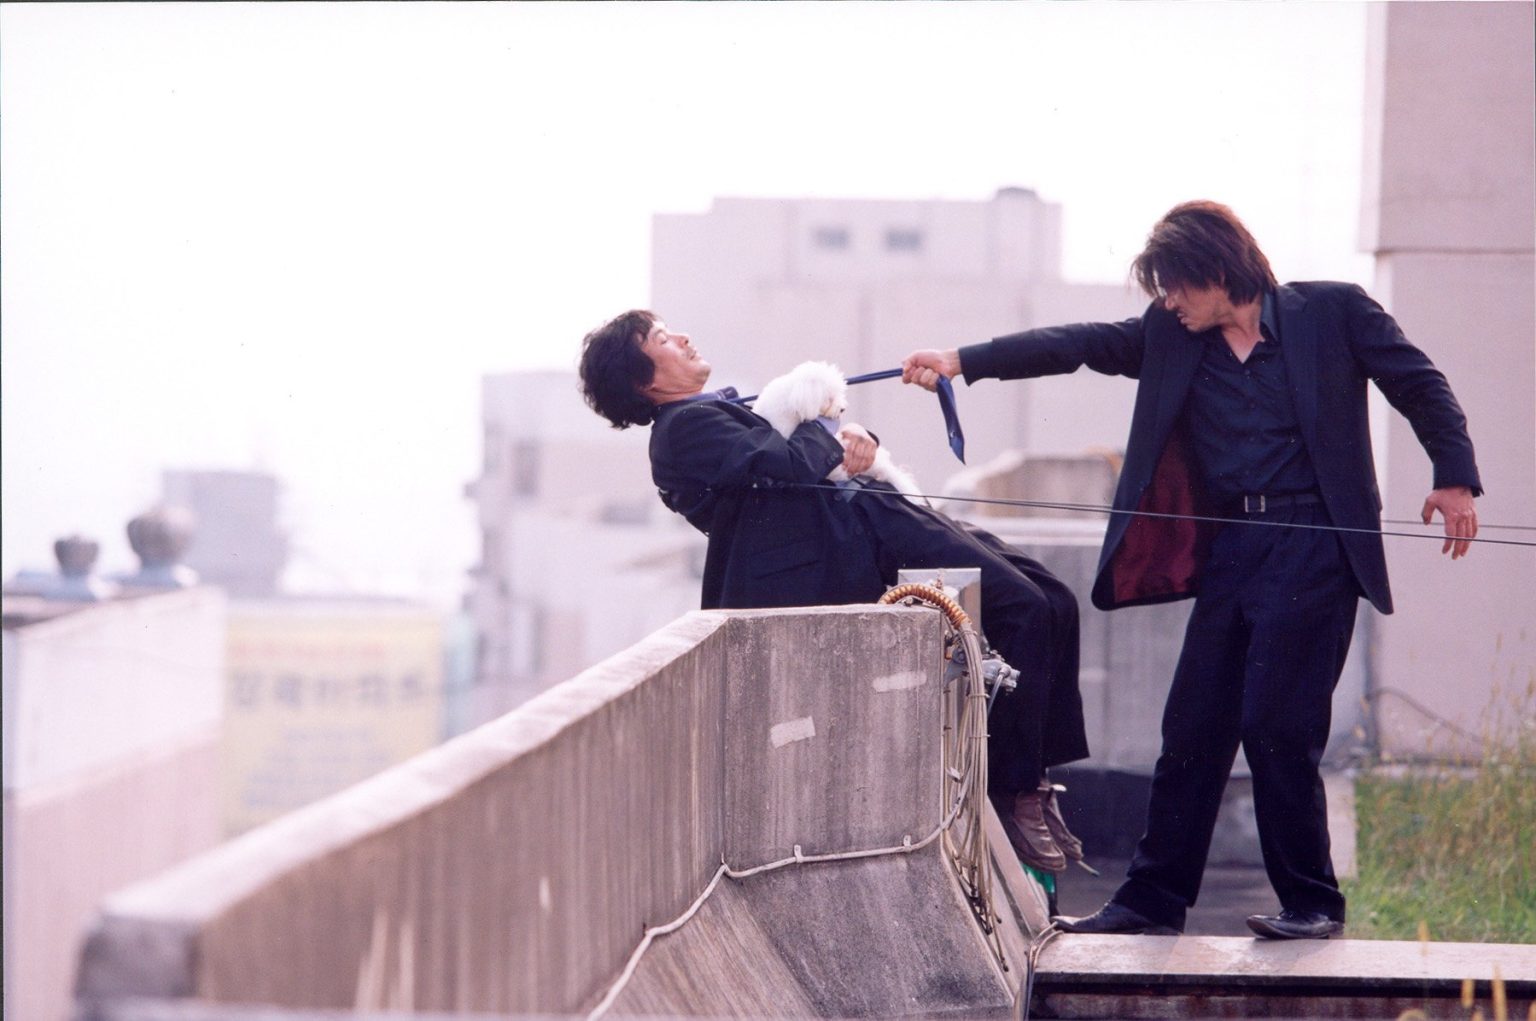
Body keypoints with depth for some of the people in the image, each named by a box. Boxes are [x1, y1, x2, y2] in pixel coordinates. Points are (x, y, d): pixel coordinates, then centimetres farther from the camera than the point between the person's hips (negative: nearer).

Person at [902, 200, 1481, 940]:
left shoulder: (1332, 312, 0)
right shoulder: (1170, 337, 9)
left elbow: (1420, 386, 4)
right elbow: (1075, 345, 0)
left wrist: (1454, 478, -6)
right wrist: (964, 362, -9)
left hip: (1312, 546, -5)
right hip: (1228, 552, 5)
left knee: (1276, 725, -9)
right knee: (1192, 727, 5)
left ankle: (1312, 903, 3)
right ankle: (1153, 900, 13)